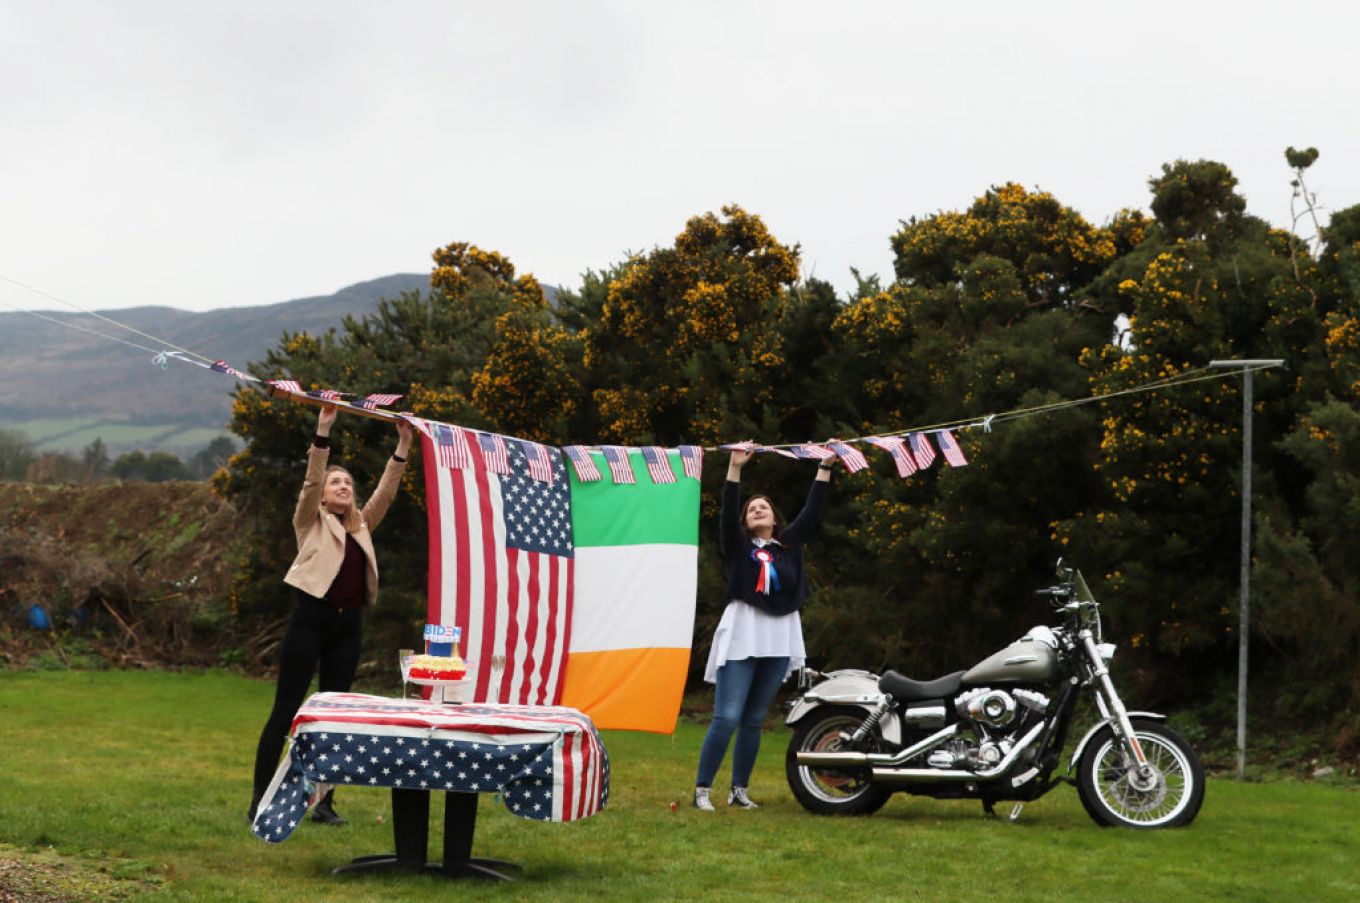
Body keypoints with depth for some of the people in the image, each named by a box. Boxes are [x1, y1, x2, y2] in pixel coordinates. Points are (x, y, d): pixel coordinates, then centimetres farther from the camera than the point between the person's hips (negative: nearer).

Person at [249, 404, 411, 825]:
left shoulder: (362, 525, 17)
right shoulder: (312, 521, 4)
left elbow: (386, 492, 11)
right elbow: (311, 480, -10)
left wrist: (403, 446, 2)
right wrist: (323, 431, -20)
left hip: (348, 625, 5)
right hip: (311, 618, -5)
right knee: (285, 711, -4)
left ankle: (324, 801, 12)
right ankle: (260, 798, -2)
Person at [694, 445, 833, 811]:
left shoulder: (790, 544, 16)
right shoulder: (737, 545, 6)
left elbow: (811, 512, 12)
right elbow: (727, 512, -8)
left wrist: (824, 469, 9)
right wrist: (735, 468, -16)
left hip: (779, 641, 4)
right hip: (742, 635, -4)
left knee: (753, 720, 9)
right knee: (727, 718, -11)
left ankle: (740, 790, 15)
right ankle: (702, 790, -7)